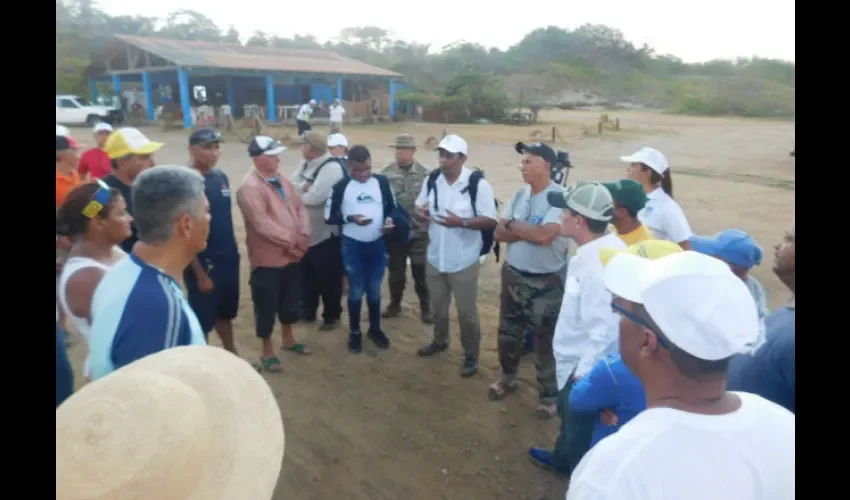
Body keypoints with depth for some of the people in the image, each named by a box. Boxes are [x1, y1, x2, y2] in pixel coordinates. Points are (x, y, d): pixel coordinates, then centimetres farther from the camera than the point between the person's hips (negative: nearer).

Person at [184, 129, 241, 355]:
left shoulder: (221, 177, 4)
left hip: (228, 259, 7)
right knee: (202, 319, 7)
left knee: (225, 312, 22)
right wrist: (200, 273, -15)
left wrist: (233, 250, 14)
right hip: (203, 263, -6)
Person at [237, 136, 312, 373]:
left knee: (290, 303, 22)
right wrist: (291, 240, -19)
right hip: (267, 260, -8)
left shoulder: (282, 180, 8)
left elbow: (300, 208, 8)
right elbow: (262, 224, -24)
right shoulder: (250, 187, -18)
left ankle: (288, 340, 42)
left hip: (291, 256, 8)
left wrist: (302, 237, -6)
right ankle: (267, 352, 23)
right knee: (267, 308, 7)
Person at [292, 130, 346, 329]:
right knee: (306, 274, 20)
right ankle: (307, 310, 37)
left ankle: (331, 316, 21)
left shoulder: (331, 168, -20)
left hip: (326, 234, -9)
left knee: (328, 278, 5)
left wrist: (296, 193, -11)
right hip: (305, 231, 9)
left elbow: (315, 197, -29)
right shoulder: (305, 164, 10)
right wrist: (303, 190, -15)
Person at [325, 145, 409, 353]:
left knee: (374, 290, 15)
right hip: (352, 245, -2)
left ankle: (375, 328, 33)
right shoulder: (341, 186, -9)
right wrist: (351, 218, -20)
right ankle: (354, 332, 26)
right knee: (356, 290, 8)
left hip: (377, 244, 2)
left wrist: (391, 219, -14)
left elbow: (393, 207, 8)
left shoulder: (382, 182, -2)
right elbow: (329, 216, -5)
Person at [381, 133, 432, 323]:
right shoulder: (386, 174, -3)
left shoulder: (425, 174, -5)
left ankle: (425, 308, 26)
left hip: (419, 232, -1)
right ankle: (395, 304, 35)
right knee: (396, 272, 16)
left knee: (421, 273, 8)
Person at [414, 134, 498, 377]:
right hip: (435, 257, 5)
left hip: (463, 261, -5)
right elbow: (419, 207, 10)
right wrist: (421, 212, -15)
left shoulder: (478, 184, -17)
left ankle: (471, 356, 26)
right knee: (438, 306, 23)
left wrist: (461, 222, -31)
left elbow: (491, 220, -17)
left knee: (467, 312, 8)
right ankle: (440, 340, 47)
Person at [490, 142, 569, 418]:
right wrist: (530, 231, -17)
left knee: (545, 341, 9)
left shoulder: (561, 197, -17)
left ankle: (549, 394, 28)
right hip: (512, 275, 6)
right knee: (508, 333, 20)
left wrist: (513, 224, -13)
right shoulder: (519, 194, 2)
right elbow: (499, 233, -1)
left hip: (546, 282, -6)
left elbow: (544, 235, -29)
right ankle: (508, 377, 43)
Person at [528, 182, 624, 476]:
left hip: (586, 369, -10)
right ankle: (562, 459, 57)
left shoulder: (598, 266, -34)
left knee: (581, 434, 13)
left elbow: (605, 330, -33)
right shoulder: (604, 246, -3)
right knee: (569, 415, 32)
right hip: (578, 360, 10)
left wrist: (583, 374, -23)